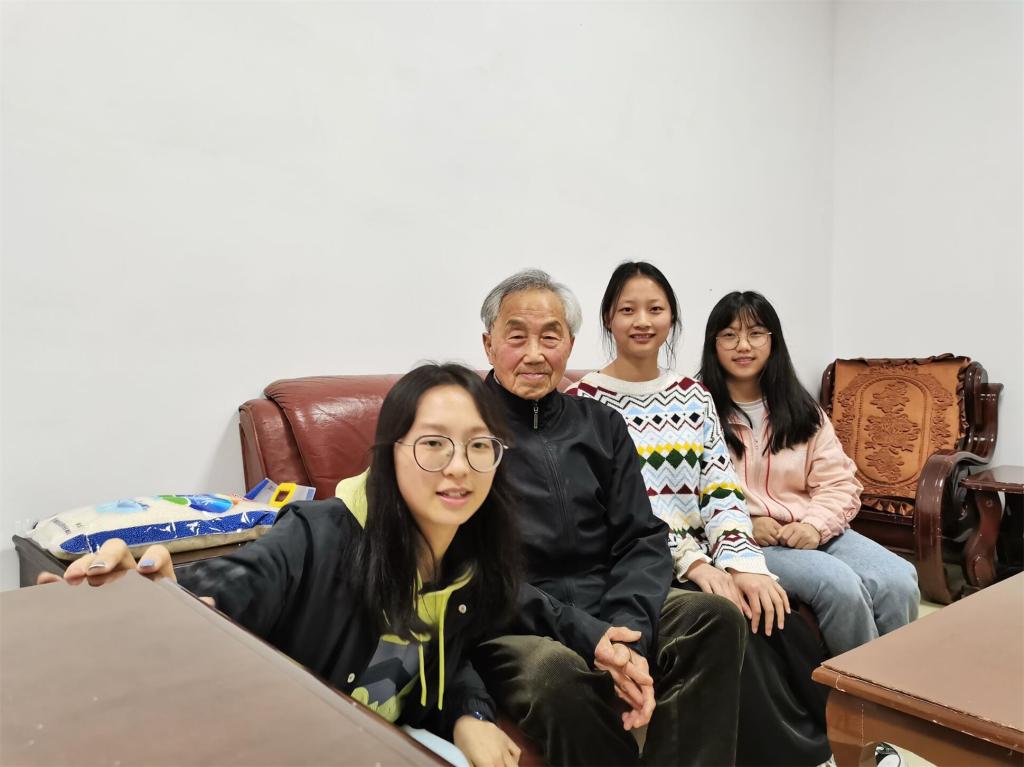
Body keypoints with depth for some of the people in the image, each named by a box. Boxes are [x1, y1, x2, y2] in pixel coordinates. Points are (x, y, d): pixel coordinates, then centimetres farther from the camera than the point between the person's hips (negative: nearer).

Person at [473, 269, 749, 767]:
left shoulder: (602, 426, 12)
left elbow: (642, 538, 6)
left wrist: (627, 632, -14)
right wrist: (582, 634, -21)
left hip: (609, 609, 5)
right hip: (512, 625, -4)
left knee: (717, 618, -19)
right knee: (555, 669, -35)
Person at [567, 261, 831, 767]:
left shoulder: (693, 397, 11)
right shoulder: (584, 402, -4)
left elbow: (722, 489, 3)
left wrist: (743, 564, -14)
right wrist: (691, 562, -20)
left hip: (705, 563, 4)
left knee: (781, 625, -20)